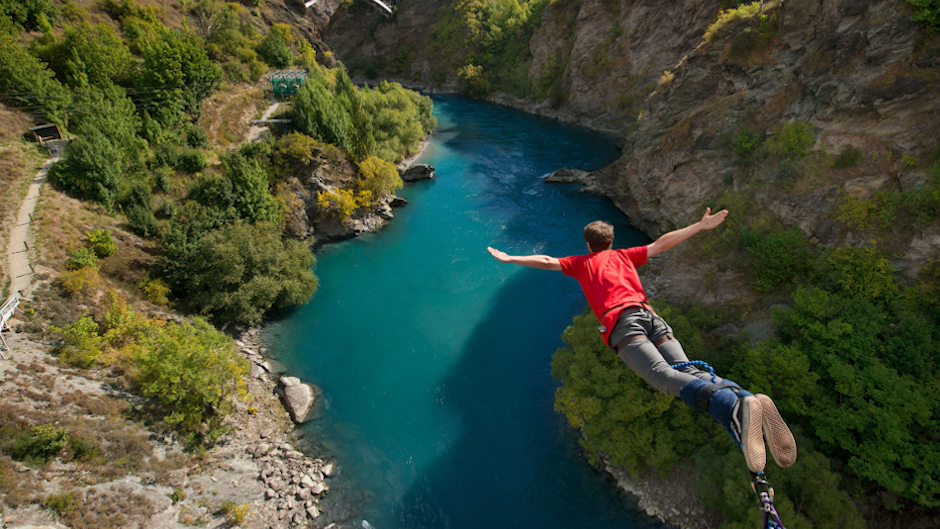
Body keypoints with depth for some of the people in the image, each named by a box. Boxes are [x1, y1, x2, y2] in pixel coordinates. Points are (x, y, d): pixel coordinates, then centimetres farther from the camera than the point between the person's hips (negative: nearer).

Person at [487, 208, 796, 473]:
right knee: (688, 371, -15)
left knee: (663, 374, -26)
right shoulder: (624, 255, 35)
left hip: (620, 321, -4)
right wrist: (701, 226, 44)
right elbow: (662, 244, 35)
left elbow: (547, 261, 30)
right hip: (652, 316, 4)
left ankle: (736, 406, -53)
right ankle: (744, 400, -45)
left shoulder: (582, 262, 29)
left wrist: (510, 259, 41)